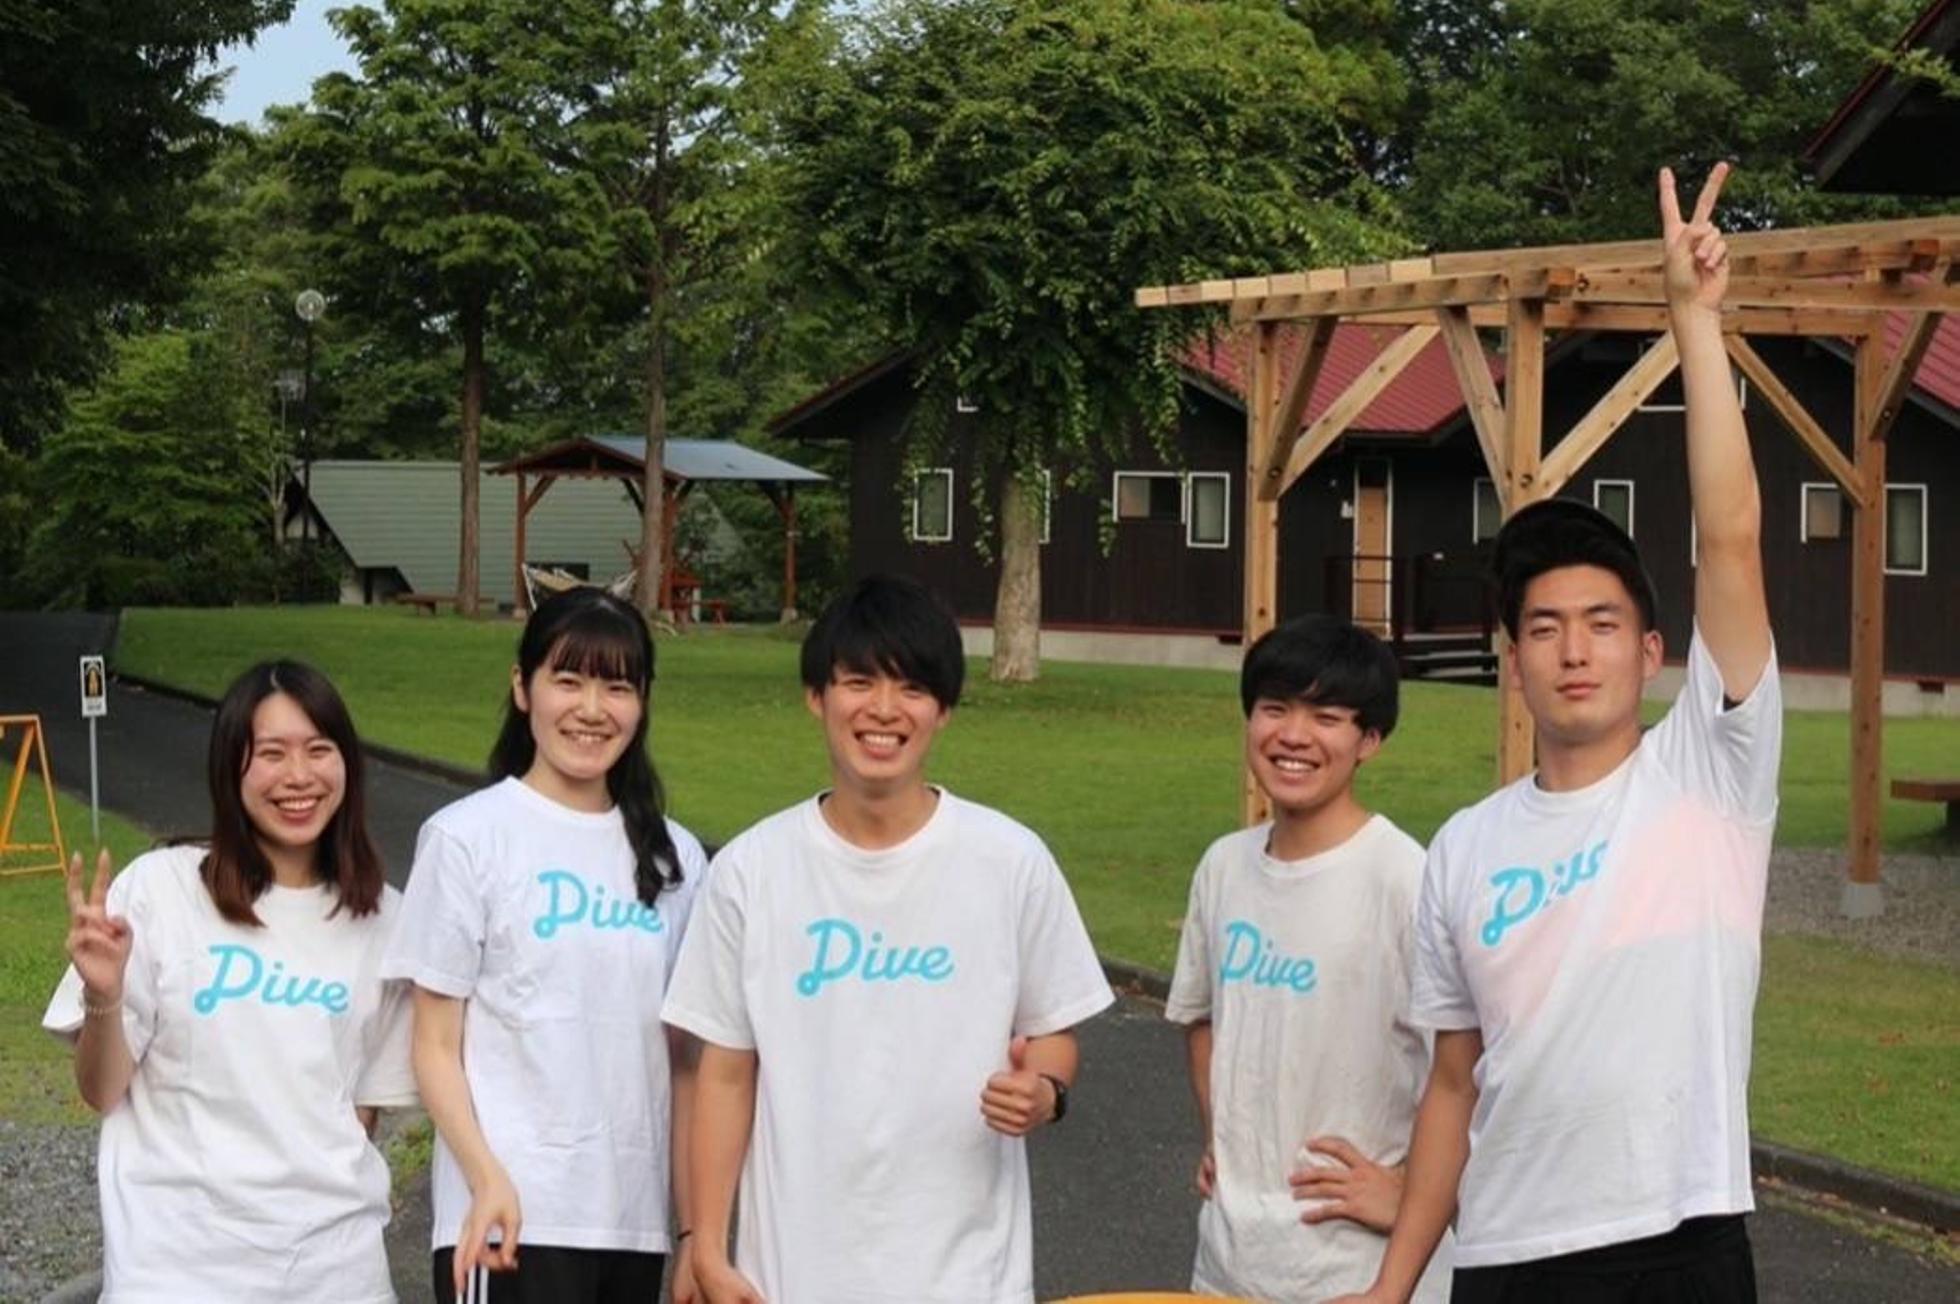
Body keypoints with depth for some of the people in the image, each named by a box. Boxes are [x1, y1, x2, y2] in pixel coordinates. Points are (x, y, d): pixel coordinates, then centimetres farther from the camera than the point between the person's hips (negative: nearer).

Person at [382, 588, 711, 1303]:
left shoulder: (674, 857, 11)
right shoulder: (468, 838, -2)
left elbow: (680, 1060, 13)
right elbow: (436, 1047, -3)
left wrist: (695, 1225, 9)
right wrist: (489, 1181, -16)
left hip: (635, 1222, 4)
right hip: (512, 1220, -4)